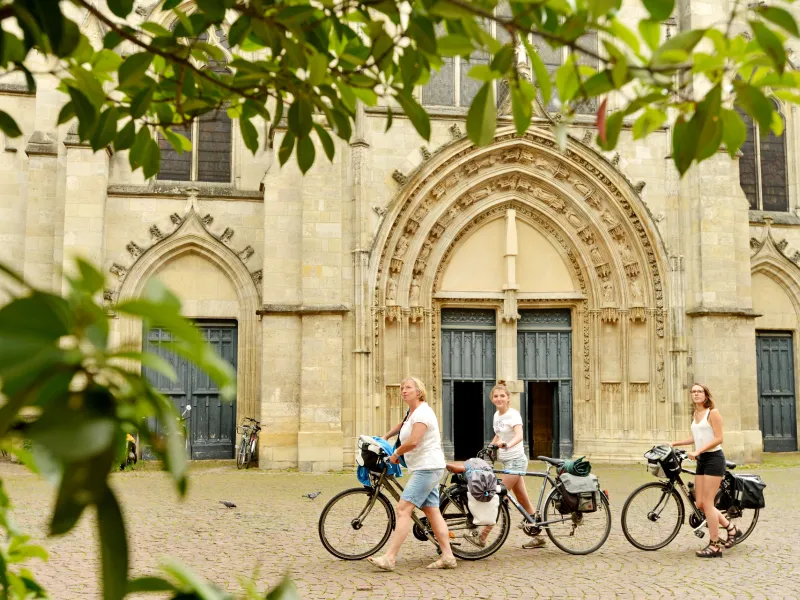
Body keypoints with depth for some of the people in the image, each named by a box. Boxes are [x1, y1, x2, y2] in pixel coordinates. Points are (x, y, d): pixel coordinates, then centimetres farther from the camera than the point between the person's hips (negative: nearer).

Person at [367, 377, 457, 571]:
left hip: (427, 468, -11)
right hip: (425, 468, 11)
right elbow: (402, 425, 38)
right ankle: (448, 557, 9)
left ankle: (389, 558, -17)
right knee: (432, 511, 8)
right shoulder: (412, 412, 16)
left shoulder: (422, 412, -14)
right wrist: (383, 438, 35)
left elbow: (413, 441, -24)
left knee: (403, 509, -15)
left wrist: (395, 454, -9)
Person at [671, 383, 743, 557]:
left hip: (714, 458, -8)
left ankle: (715, 546, -1)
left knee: (707, 503, -8)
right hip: (701, 460, 8)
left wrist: (698, 451, -22)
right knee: (700, 504, 5)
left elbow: (718, 438, -15)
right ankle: (731, 528, 22)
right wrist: (675, 443, 18)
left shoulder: (713, 413, -8)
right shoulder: (695, 414, 14)